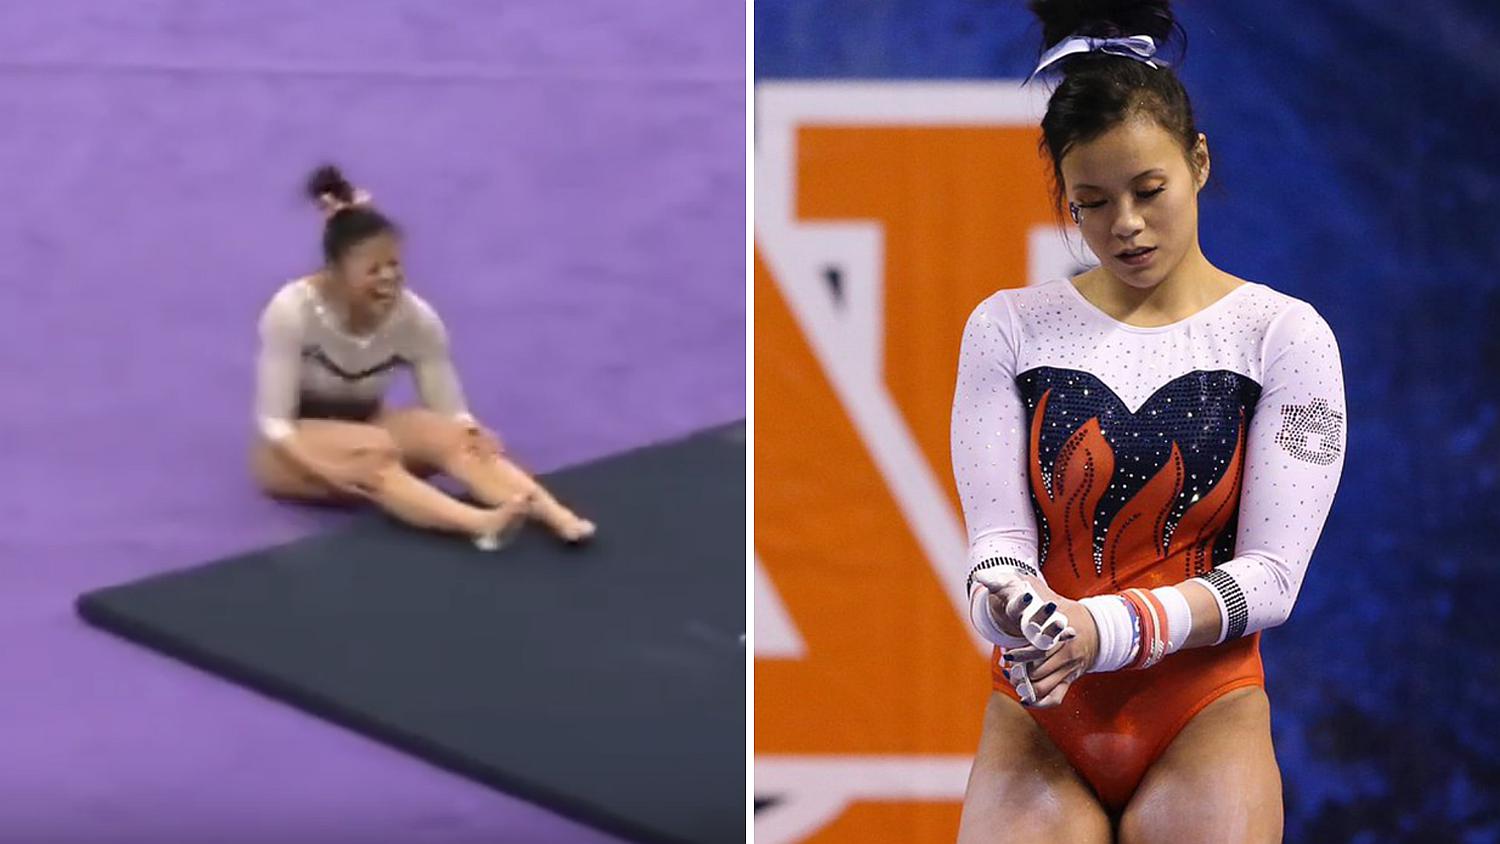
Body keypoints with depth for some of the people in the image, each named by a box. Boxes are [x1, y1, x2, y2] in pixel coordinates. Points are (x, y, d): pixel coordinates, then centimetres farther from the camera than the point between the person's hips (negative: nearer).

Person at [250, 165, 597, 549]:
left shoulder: (415, 317, -15)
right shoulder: (292, 310, -25)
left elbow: (452, 413, -10)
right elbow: (274, 420, -23)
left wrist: (474, 436, -34)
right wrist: (326, 467, -41)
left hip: (366, 425, 4)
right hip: (297, 448, -3)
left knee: (452, 436, -28)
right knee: (371, 454, -37)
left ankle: (558, 518, -49)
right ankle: (481, 523, -60)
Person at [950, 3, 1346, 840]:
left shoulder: (1282, 333, 1)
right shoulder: (1009, 329, 7)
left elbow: (1269, 574, -5)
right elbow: (997, 538, 0)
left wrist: (1112, 629, -21)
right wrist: (1013, 609, -25)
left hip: (1202, 711, -1)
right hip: (1040, 716, 1)